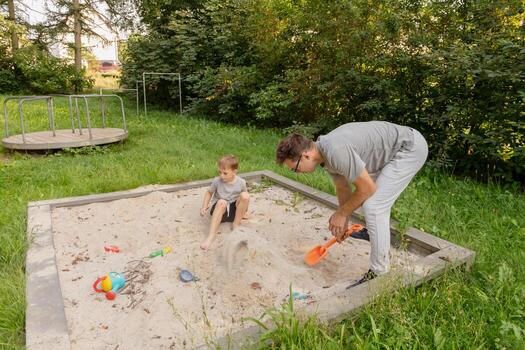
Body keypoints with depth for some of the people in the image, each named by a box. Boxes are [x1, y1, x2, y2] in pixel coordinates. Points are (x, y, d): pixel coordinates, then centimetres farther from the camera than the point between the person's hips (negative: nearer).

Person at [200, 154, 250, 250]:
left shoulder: (241, 182, -10)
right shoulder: (217, 181, -10)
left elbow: (244, 198, 5)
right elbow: (209, 193, 4)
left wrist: (243, 210, -5)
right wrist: (204, 207, -7)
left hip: (234, 210, 1)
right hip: (219, 209, -1)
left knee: (245, 195, -27)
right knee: (221, 202, -38)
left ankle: (236, 224, -13)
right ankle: (211, 235, -44)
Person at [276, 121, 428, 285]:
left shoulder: (335, 151, -31)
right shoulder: (326, 154, 1)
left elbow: (367, 188, -22)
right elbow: (343, 188, 14)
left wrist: (342, 214, -9)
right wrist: (343, 222, 19)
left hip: (411, 147, -10)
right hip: (398, 147, 10)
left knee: (373, 207, -14)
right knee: (372, 201, 24)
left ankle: (379, 275, -3)